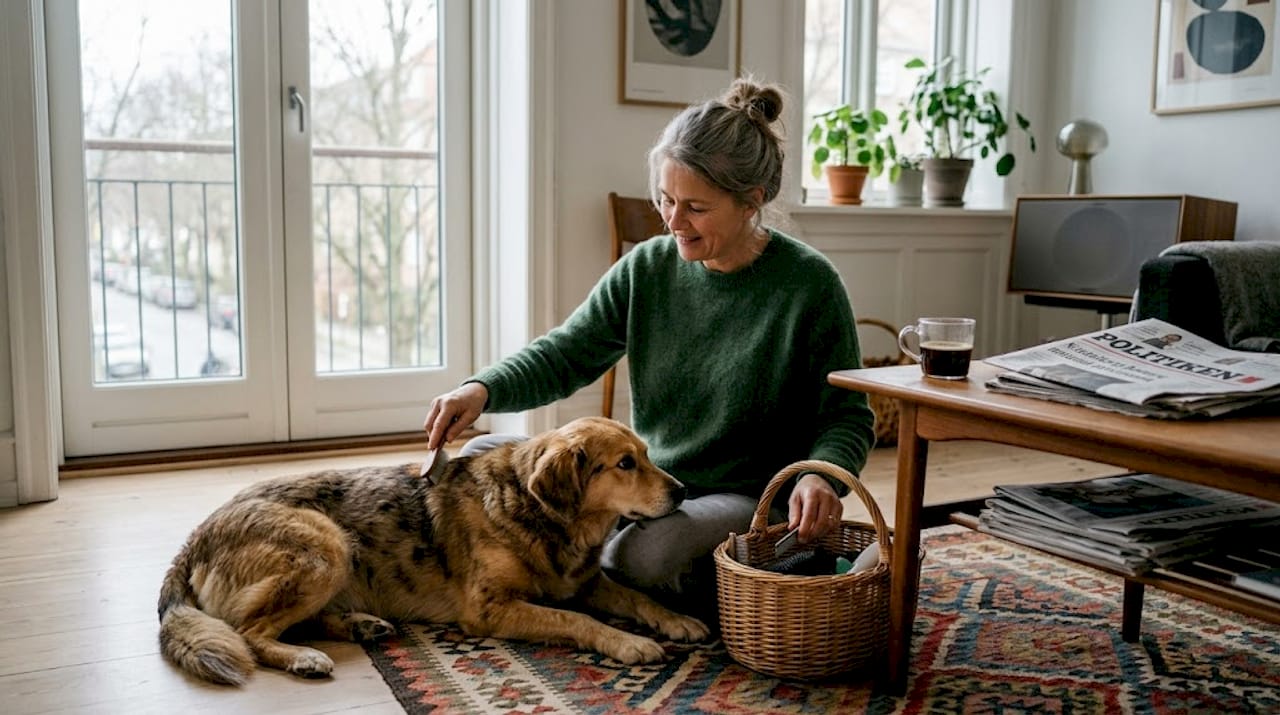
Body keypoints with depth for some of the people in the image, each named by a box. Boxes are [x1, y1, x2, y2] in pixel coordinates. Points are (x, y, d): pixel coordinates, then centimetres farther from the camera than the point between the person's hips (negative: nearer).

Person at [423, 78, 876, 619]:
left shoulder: (809, 284, -12)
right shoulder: (647, 268, 0)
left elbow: (846, 415, -6)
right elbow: (563, 354, 3)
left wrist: (821, 475, -28)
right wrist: (483, 388, -16)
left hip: (745, 498, -5)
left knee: (643, 558, -36)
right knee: (481, 459, -3)